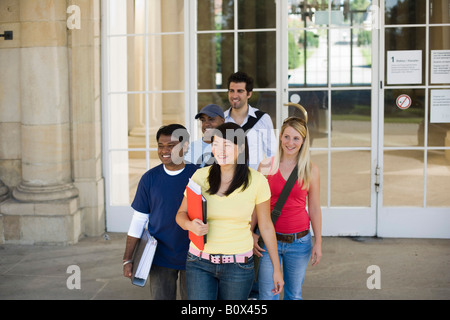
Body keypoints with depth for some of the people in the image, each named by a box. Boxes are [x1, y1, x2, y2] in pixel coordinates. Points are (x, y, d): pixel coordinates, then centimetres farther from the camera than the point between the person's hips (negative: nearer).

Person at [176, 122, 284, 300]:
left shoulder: (257, 181, -6)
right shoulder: (201, 176, -3)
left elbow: (266, 226, 3)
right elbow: (181, 214, 5)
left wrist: (277, 268, 6)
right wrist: (191, 225, -19)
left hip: (238, 265, -1)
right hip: (200, 263, 1)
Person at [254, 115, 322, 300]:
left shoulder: (310, 170, 1)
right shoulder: (266, 166, 0)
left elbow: (314, 209, 5)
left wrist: (318, 243, 3)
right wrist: (251, 234, -2)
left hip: (299, 241, 1)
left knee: (294, 295, 10)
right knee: (267, 296, 0)